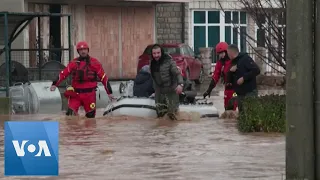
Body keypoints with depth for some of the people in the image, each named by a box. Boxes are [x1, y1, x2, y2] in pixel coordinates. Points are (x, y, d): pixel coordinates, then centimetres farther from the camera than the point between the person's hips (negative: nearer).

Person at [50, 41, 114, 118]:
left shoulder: (94, 63, 0)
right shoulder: (74, 63, 4)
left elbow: (103, 77, 2)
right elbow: (63, 74, 0)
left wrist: (109, 92, 2)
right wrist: (55, 84, -13)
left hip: (89, 94, -1)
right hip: (76, 93, 1)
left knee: (90, 115, 5)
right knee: (70, 114, -12)